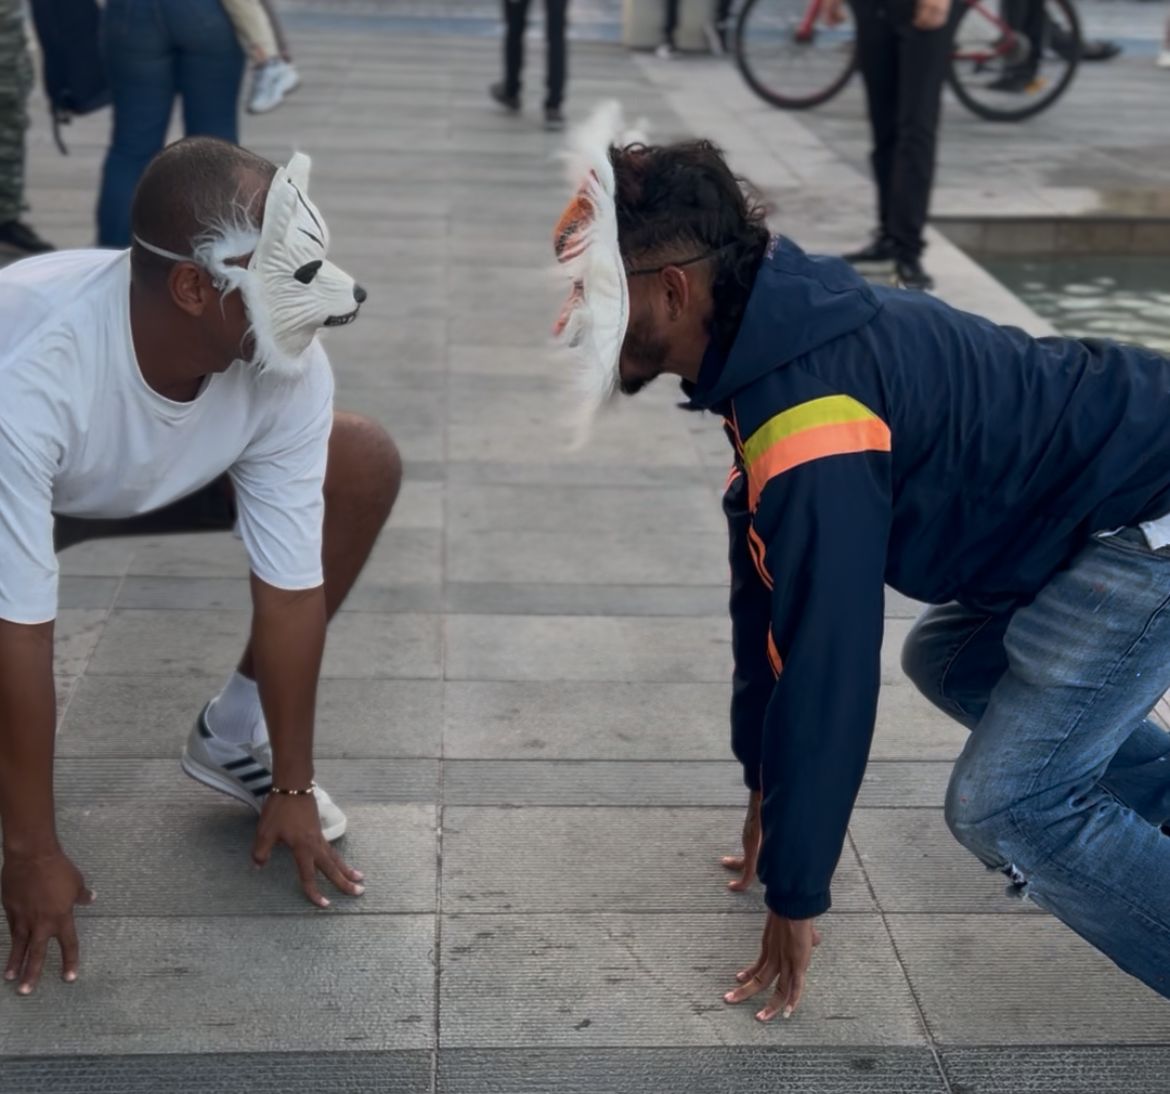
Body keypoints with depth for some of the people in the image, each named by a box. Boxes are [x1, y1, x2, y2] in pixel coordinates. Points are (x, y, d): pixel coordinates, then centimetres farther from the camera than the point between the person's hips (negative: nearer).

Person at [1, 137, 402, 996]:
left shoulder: (290, 369, -30)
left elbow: (292, 585, -21)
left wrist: (293, 786, -14)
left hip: (150, 476, 5)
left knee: (366, 466, -12)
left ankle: (235, 735, 2)